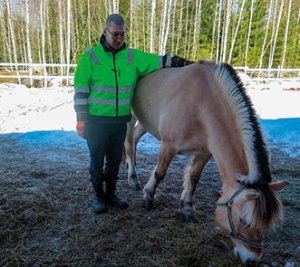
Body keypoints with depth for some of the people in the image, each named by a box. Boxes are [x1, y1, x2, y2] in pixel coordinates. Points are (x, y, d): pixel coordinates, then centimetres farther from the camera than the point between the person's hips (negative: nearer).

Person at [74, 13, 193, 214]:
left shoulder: (133, 57, 3)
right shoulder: (90, 57, -6)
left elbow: (162, 61, 2)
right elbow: (81, 91, -6)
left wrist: (189, 65, -5)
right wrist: (81, 120, -9)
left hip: (120, 121, 3)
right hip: (96, 121, -3)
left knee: (115, 161, 15)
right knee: (97, 161, 9)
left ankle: (111, 194, 34)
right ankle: (99, 197, 29)